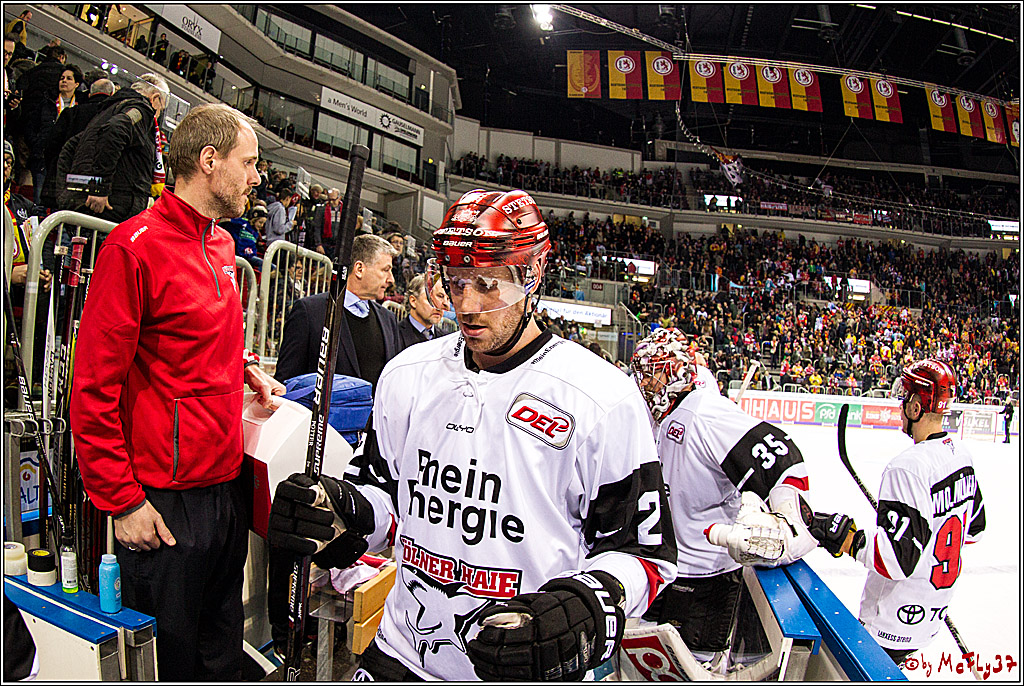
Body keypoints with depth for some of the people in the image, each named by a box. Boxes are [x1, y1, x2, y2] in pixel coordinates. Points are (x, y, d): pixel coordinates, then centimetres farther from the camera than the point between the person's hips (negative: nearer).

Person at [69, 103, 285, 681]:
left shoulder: (222, 245, 11)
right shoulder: (136, 246, -14)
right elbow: (94, 388, -14)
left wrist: (248, 369, 9)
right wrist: (122, 501, -13)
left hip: (228, 480, 8)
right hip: (164, 502, -7)